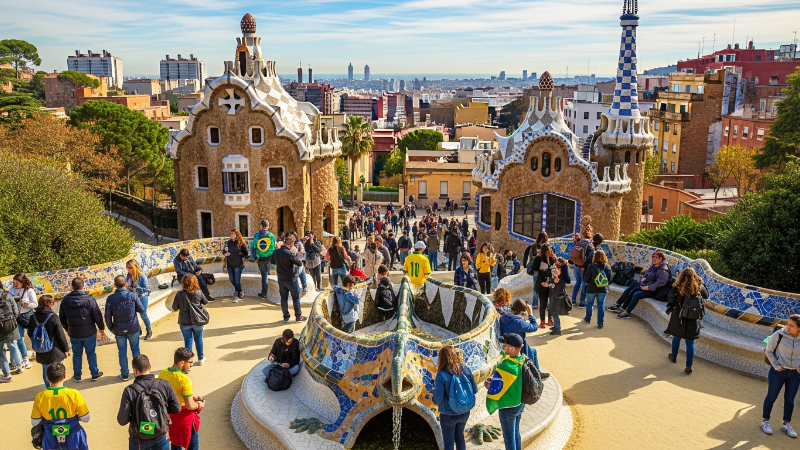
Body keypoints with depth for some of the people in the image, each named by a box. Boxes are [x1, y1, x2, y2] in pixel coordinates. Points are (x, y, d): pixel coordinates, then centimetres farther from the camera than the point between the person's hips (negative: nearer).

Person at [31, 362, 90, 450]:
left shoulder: (40, 397, -14)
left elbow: (34, 423, -3)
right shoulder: (74, 394, -19)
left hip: (51, 440, 2)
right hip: (73, 438, -2)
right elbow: (85, 418, -11)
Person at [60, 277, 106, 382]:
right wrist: (102, 329, 3)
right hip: (89, 333, -2)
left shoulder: (65, 300, -6)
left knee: (76, 354, 16)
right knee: (91, 353, 12)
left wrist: (68, 329, 19)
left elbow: (62, 318, 4)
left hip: (74, 334, 2)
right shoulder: (89, 299, -16)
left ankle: (77, 376, 27)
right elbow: (98, 316, -12)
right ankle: (95, 374, 23)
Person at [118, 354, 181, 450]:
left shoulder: (129, 391, -19)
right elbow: (177, 409, -6)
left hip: (140, 439, -1)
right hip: (161, 435, 1)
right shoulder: (164, 385, -13)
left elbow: (122, 421, -17)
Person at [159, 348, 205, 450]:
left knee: (175, 442, 26)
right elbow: (189, 406, -26)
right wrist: (200, 405, -5)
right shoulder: (184, 380, -29)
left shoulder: (162, 374, -8)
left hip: (170, 415, 7)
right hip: (184, 417, -7)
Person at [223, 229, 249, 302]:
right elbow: (224, 252, 9)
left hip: (238, 265, -5)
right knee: (232, 280, 13)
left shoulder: (241, 243, -8)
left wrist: (239, 255, -13)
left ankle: (237, 296, 7)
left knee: (237, 281, -4)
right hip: (230, 264, 5)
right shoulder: (228, 242, 5)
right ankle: (240, 292, 34)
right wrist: (225, 250, -11)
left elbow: (245, 253, -3)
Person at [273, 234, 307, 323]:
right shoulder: (289, 253, -23)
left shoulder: (276, 252, -3)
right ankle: (298, 316, 16)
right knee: (296, 298, 8)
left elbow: (273, 261, 17)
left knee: (283, 298, 13)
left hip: (281, 279, 6)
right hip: (291, 279, -6)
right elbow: (300, 263, -17)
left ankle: (286, 317, 18)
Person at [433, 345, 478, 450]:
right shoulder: (466, 369, -9)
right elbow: (475, 390, 1)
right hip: (464, 412, 5)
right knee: (460, 437, 26)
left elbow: (437, 400, -19)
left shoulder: (442, 375, -22)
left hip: (449, 415, -4)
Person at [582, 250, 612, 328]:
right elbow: (609, 279, -1)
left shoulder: (591, 266, -19)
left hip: (592, 289, -2)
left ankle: (587, 319, 36)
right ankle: (600, 323, 13)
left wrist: (587, 283, 7)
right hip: (603, 289, 2)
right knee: (601, 305, 11)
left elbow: (585, 279, -15)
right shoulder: (607, 266, -9)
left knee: (589, 303, 19)